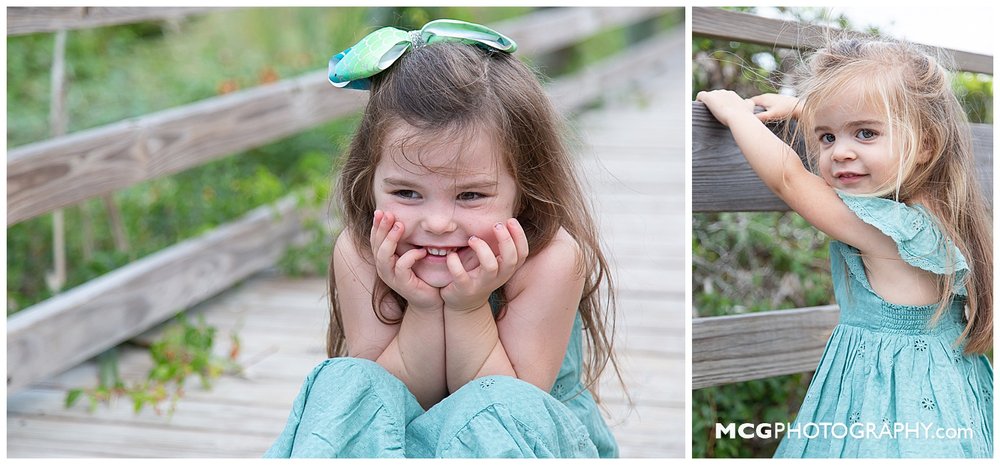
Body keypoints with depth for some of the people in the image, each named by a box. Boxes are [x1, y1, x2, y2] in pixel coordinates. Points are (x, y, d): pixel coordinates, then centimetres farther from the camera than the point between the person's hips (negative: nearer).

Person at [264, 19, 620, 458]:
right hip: (393, 438, 3)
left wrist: (469, 309, -30)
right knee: (347, 380, -21)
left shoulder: (551, 261, -23)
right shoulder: (359, 253, -16)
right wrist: (423, 310, -27)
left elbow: (506, 410, -16)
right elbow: (386, 399, -11)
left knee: (496, 407, -32)